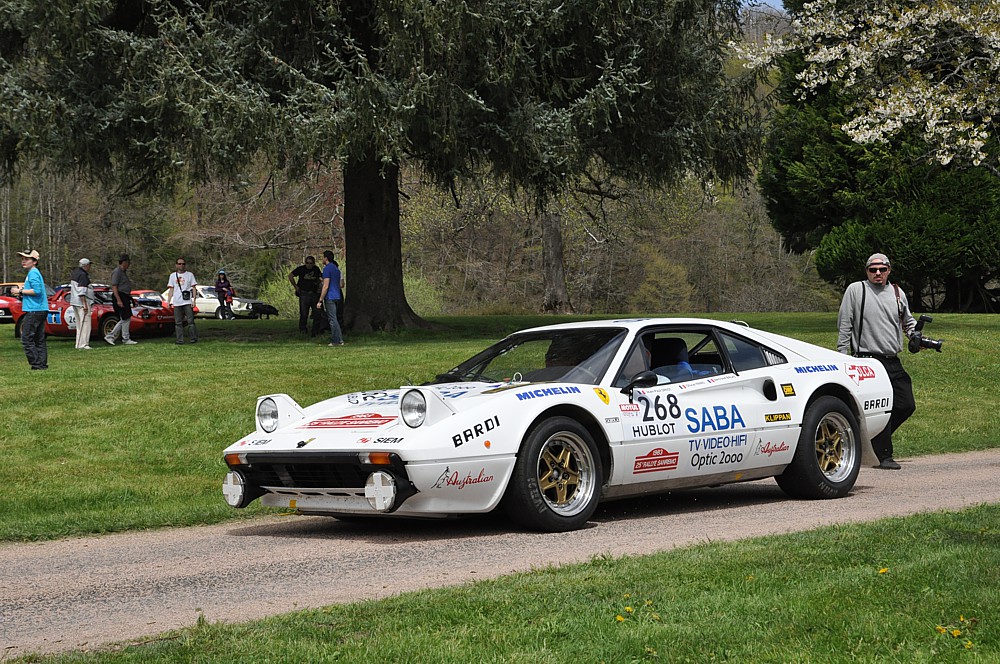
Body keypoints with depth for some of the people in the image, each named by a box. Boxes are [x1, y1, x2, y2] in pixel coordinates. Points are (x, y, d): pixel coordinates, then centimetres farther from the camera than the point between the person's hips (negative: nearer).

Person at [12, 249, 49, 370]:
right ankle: (43, 363, 11)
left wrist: (20, 291, -12)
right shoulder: (35, 273, 20)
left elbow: (37, 290, -21)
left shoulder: (33, 273, -10)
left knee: (27, 338, -9)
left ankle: (37, 364, -12)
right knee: (39, 339, 11)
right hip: (41, 310, 11)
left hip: (34, 311, -11)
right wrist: (21, 292, 14)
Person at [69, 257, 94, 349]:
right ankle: (83, 345, -13)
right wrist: (85, 304, -22)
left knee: (79, 324, 14)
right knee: (85, 323, -9)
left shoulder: (75, 272, 15)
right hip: (82, 302, -10)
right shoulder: (83, 275, -15)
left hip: (74, 302, 10)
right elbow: (82, 291, -21)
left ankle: (79, 344, 15)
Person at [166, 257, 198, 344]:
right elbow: (171, 290, 15)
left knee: (190, 321, -7)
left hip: (187, 302, -3)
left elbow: (193, 288, 5)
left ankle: (194, 338, -3)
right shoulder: (173, 275, 14)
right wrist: (168, 301, 7)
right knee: (178, 322, 3)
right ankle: (179, 340, 6)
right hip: (176, 303, 3)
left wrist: (194, 300, -5)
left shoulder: (189, 275, 7)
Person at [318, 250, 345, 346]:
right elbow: (341, 285, 18)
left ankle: (336, 340, -6)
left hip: (330, 297, -9)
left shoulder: (327, 269, -13)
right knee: (334, 319, 15)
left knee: (332, 319, -6)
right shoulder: (336, 268, 15)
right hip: (337, 296, 9)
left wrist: (320, 300, -17)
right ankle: (339, 340, 13)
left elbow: (326, 286, -19)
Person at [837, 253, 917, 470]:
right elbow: (844, 325, 0)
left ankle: (875, 439, 20)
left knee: (907, 405, 3)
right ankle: (884, 456, -2)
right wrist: (842, 355, -5)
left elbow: (907, 321, 29)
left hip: (893, 362, 6)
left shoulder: (898, 293, 14)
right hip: (868, 361, -6)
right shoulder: (856, 290, 0)